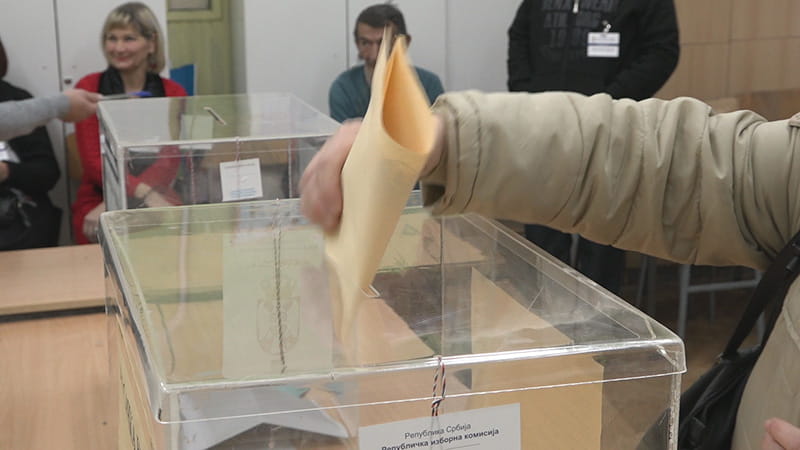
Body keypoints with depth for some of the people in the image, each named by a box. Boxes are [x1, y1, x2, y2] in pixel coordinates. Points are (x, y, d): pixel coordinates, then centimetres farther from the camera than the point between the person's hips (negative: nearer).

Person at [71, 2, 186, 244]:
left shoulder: (173, 94, 6)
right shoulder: (88, 88, 4)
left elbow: (169, 164, -6)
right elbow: (94, 163, -6)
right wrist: (144, 193, -24)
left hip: (158, 199, 1)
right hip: (97, 200, -1)